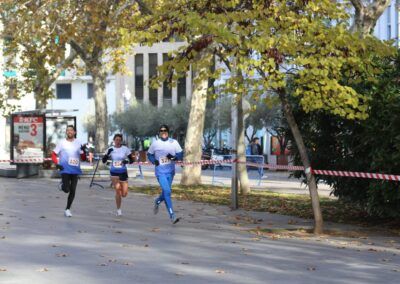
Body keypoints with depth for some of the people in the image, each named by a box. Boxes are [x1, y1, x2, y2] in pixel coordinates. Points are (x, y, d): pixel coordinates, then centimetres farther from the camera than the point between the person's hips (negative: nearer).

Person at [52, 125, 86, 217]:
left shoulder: (78, 143, 6)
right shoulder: (62, 143, 1)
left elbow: (83, 158, 6)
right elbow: (54, 155, 4)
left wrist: (84, 151, -13)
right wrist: (57, 164, -12)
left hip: (75, 170, 2)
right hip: (65, 169, -2)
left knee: (72, 191, 3)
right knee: (66, 189, -14)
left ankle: (67, 209, 17)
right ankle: (63, 185, 22)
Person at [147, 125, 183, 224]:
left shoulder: (174, 142, 2)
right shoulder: (155, 143, 0)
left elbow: (180, 154, 3)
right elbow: (149, 154, 12)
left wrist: (174, 157, -18)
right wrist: (154, 161, -7)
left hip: (170, 171, 3)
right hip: (160, 172, -3)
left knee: (165, 192, 14)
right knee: (167, 192, -16)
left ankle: (157, 201, 49)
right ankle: (172, 216, -16)